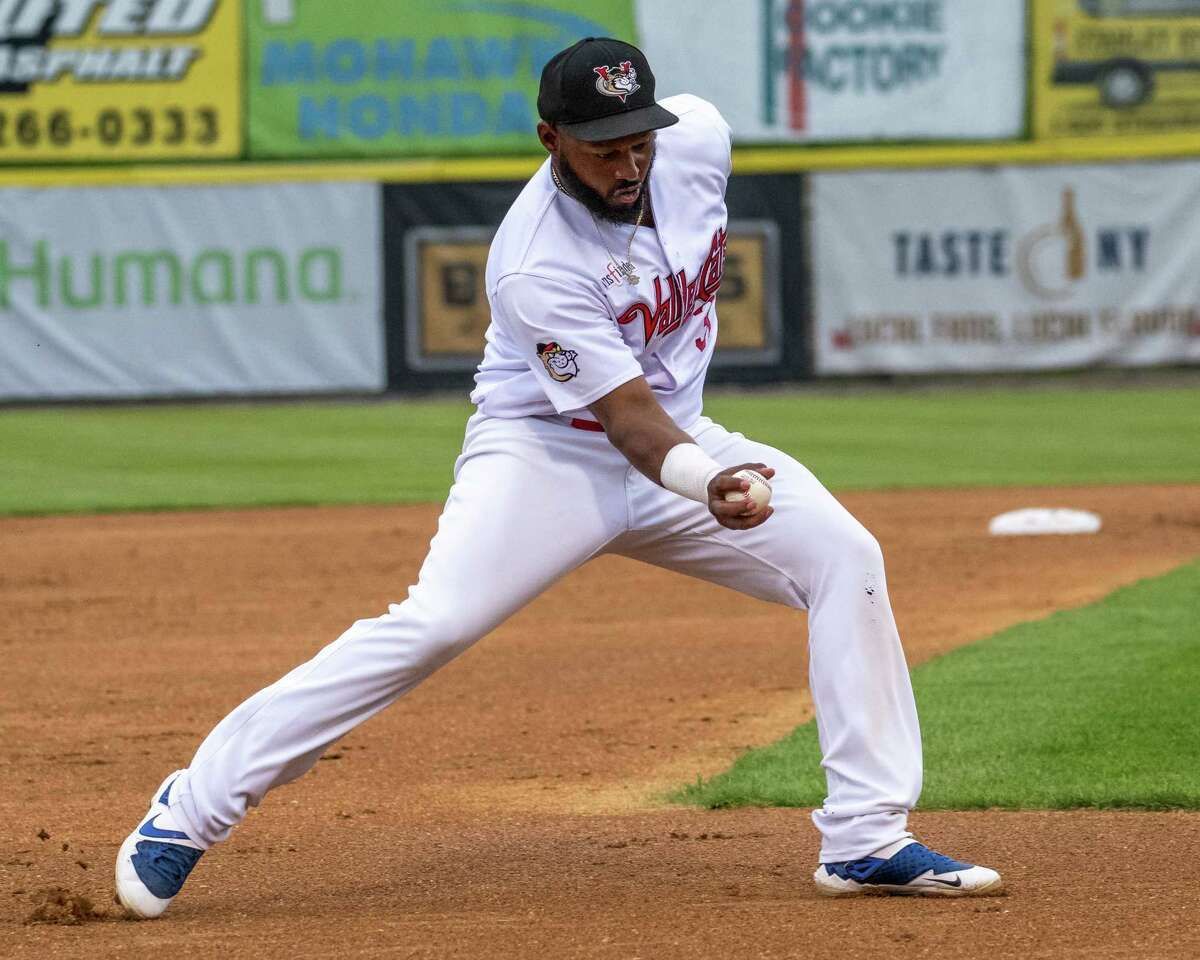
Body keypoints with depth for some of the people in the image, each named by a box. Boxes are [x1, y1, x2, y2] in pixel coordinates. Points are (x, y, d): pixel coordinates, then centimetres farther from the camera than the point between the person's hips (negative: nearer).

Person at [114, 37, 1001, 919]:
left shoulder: (697, 134, -11)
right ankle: (191, 810, -19)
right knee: (430, 626, -26)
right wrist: (705, 483, -50)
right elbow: (627, 415, -30)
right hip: (546, 450, -6)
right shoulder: (536, 265, -28)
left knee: (845, 557, -10)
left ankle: (867, 841, -6)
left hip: (677, 434, 7)